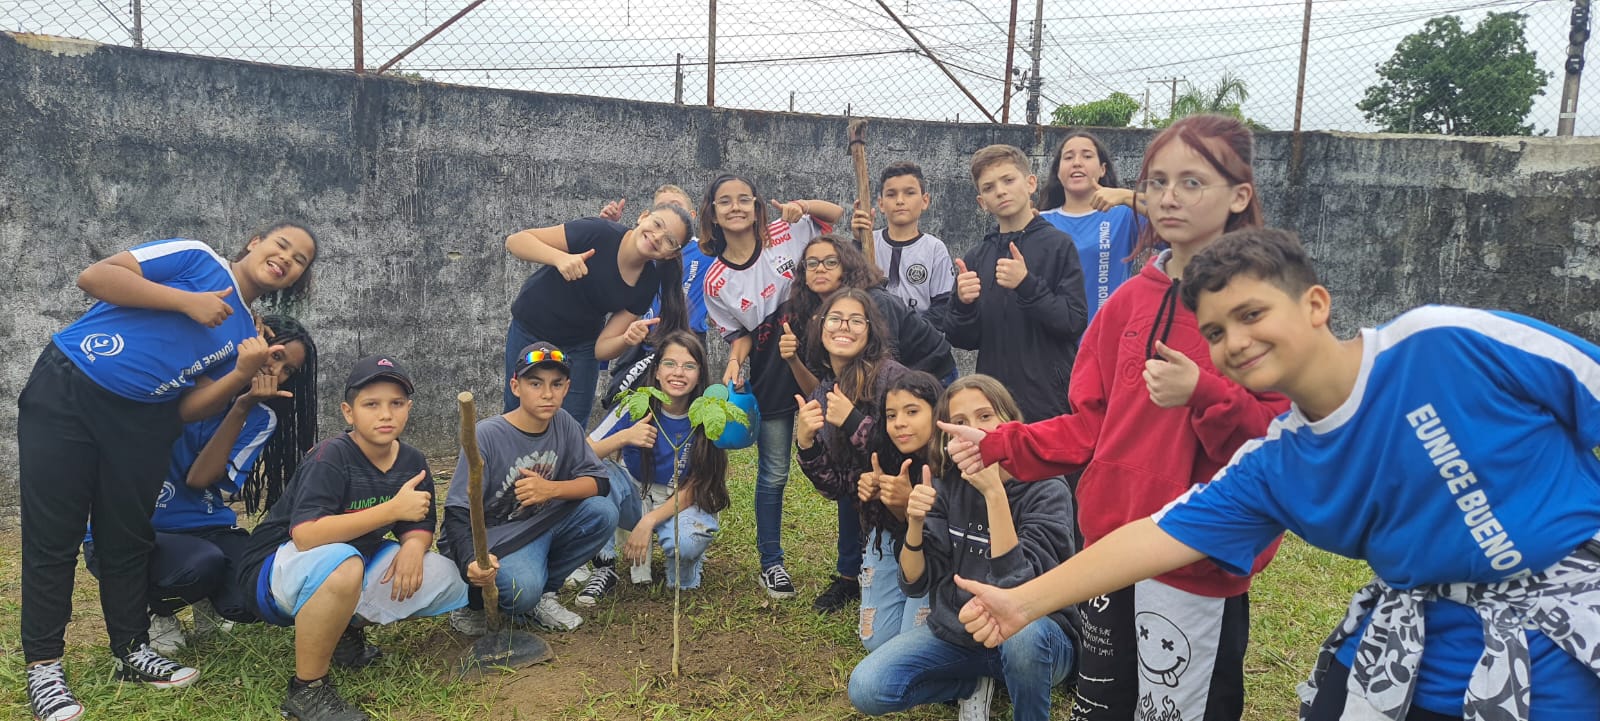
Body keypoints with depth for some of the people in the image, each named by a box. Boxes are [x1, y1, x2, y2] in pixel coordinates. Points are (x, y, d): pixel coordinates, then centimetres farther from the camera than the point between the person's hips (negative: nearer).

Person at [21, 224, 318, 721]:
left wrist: (242, 374, -14)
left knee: (129, 538, 10)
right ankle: (43, 666, 9)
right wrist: (186, 301, -16)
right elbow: (94, 276, -13)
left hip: (141, 423, 5)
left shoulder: (246, 333, 10)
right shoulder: (197, 259, -2)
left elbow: (189, 409, 2)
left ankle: (132, 651, 23)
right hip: (65, 392, -5)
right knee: (53, 535, 0)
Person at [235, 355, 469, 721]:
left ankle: (348, 630, 14)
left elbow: (419, 526, 3)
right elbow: (305, 535, -36)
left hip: (355, 563, 7)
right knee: (339, 562, -40)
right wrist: (393, 509, -35)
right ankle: (307, 689, -19)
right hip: (273, 571, -7)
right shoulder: (331, 457, -23)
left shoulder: (412, 461, -3)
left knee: (446, 580, -8)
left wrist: (414, 545, -22)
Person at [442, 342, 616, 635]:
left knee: (603, 512, -17)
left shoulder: (564, 424, -5)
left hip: (540, 526, 6)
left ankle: (542, 594, 0)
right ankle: (473, 601, 4)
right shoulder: (487, 435, -20)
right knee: (522, 590, -33)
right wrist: (470, 561, -39)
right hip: (491, 538, -5)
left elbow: (598, 483, -8)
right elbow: (457, 512, -20)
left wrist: (551, 489, -28)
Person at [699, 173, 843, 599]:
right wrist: (734, 362, -16)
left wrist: (803, 206, -13)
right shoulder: (715, 282, -3)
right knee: (773, 473, 7)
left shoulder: (785, 233, -5)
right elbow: (740, 336, 4)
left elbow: (836, 213, 6)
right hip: (769, 375, 0)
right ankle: (771, 563, 23)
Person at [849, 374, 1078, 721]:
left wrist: (994, 493, -34)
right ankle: (974, 683, 9)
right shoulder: (947, 483, -5)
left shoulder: (1047, 489, -17)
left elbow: (1019, 587, -29)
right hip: (954, 631, 4)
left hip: (1035, 639, -4)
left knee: (1021, 628, -38)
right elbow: (915, 583, -6)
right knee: (866, 689, -16)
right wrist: (915, 523, -25)